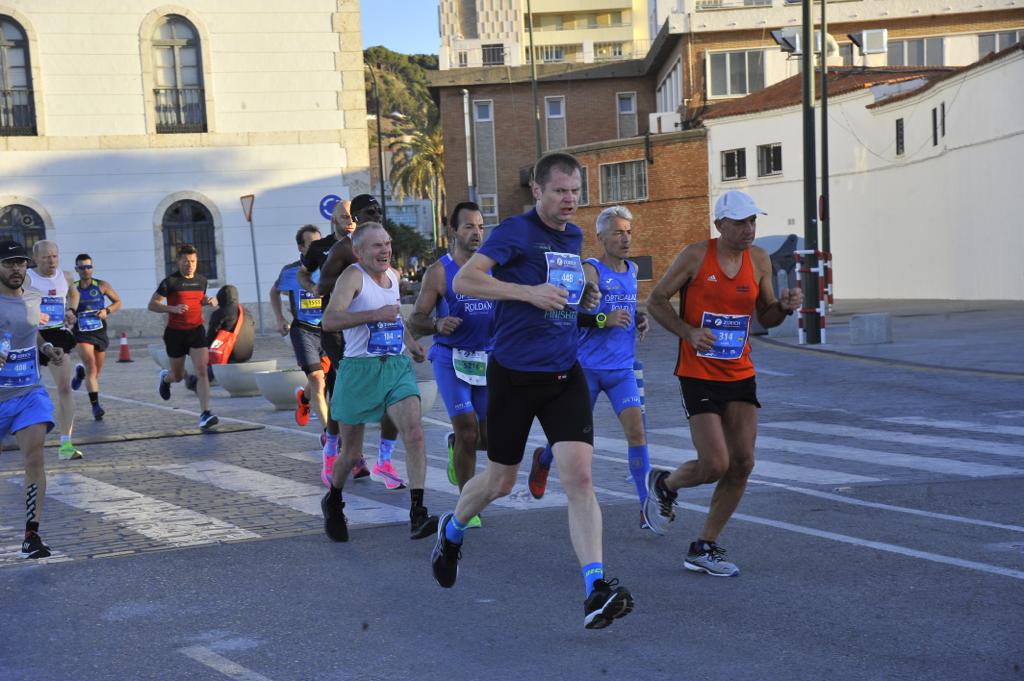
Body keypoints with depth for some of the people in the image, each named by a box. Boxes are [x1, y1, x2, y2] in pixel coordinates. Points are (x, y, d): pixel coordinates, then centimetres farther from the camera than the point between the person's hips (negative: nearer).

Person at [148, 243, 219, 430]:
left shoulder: (201, 280, 5)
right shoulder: (170, 282, -10)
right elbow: (152, 305, -7)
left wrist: (209, 301, 1)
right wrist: (173, 308, -23)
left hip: (196, 331, 3)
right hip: (175, 333, -3)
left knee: (202, 370, -14)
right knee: (178, 376, 11)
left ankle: (205, 414, -19)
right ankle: (166, 378, 49)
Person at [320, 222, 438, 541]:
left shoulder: (393, 276, 12)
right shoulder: (353, 276, -11)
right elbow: (329, 320, -27)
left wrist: (410, 341, 19)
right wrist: (375, 314, -32)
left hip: (397, 367, 5)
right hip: (360, 370, -5)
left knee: (414, 433, -18)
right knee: (351, 454, 7)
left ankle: (417, 516, -19)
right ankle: (333, 501, 37)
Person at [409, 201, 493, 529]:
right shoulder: (439, 271, -4)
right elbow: (416, 321, -4)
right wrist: (438, 324, -25)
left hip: (488, 359, 4)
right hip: (451, 358, -4)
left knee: (491, 438, 4)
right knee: (468, 433, -9)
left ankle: (454, 443, 38)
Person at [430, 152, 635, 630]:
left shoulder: (574, 236, 12)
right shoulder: (516, 231, -10)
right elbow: (463, 281, -20)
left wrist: (584, 298, 7)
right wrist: (529, 292, -27)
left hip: (564, 374, 5)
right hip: (514, 374, -4)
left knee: (579, 475, -11)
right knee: (500, 481, 10)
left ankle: (596, 591, -14)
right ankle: (451, 532, 42)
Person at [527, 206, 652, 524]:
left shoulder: (632, 270, 11)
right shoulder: (590, 270, -11)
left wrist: (640, 319, 11)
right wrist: (603, 320, -28)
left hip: (622, 369, 4)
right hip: (588, 367, -4)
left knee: (635, 428, -13)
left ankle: (647, 505, -12)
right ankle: (543, 460, 45)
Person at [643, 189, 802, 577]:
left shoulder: (759, 260, 4)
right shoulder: (696, 256, -10)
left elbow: (766, 317, 12)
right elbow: (656, 301, -4)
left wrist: (784, 307, -10)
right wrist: (689, 332, -19)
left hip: (740, 374, 5)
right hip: (699, 375, -5)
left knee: (742, 464, 1)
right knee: (715, 465, -13)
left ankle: (704, 548, 15)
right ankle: (664, 485, 22)